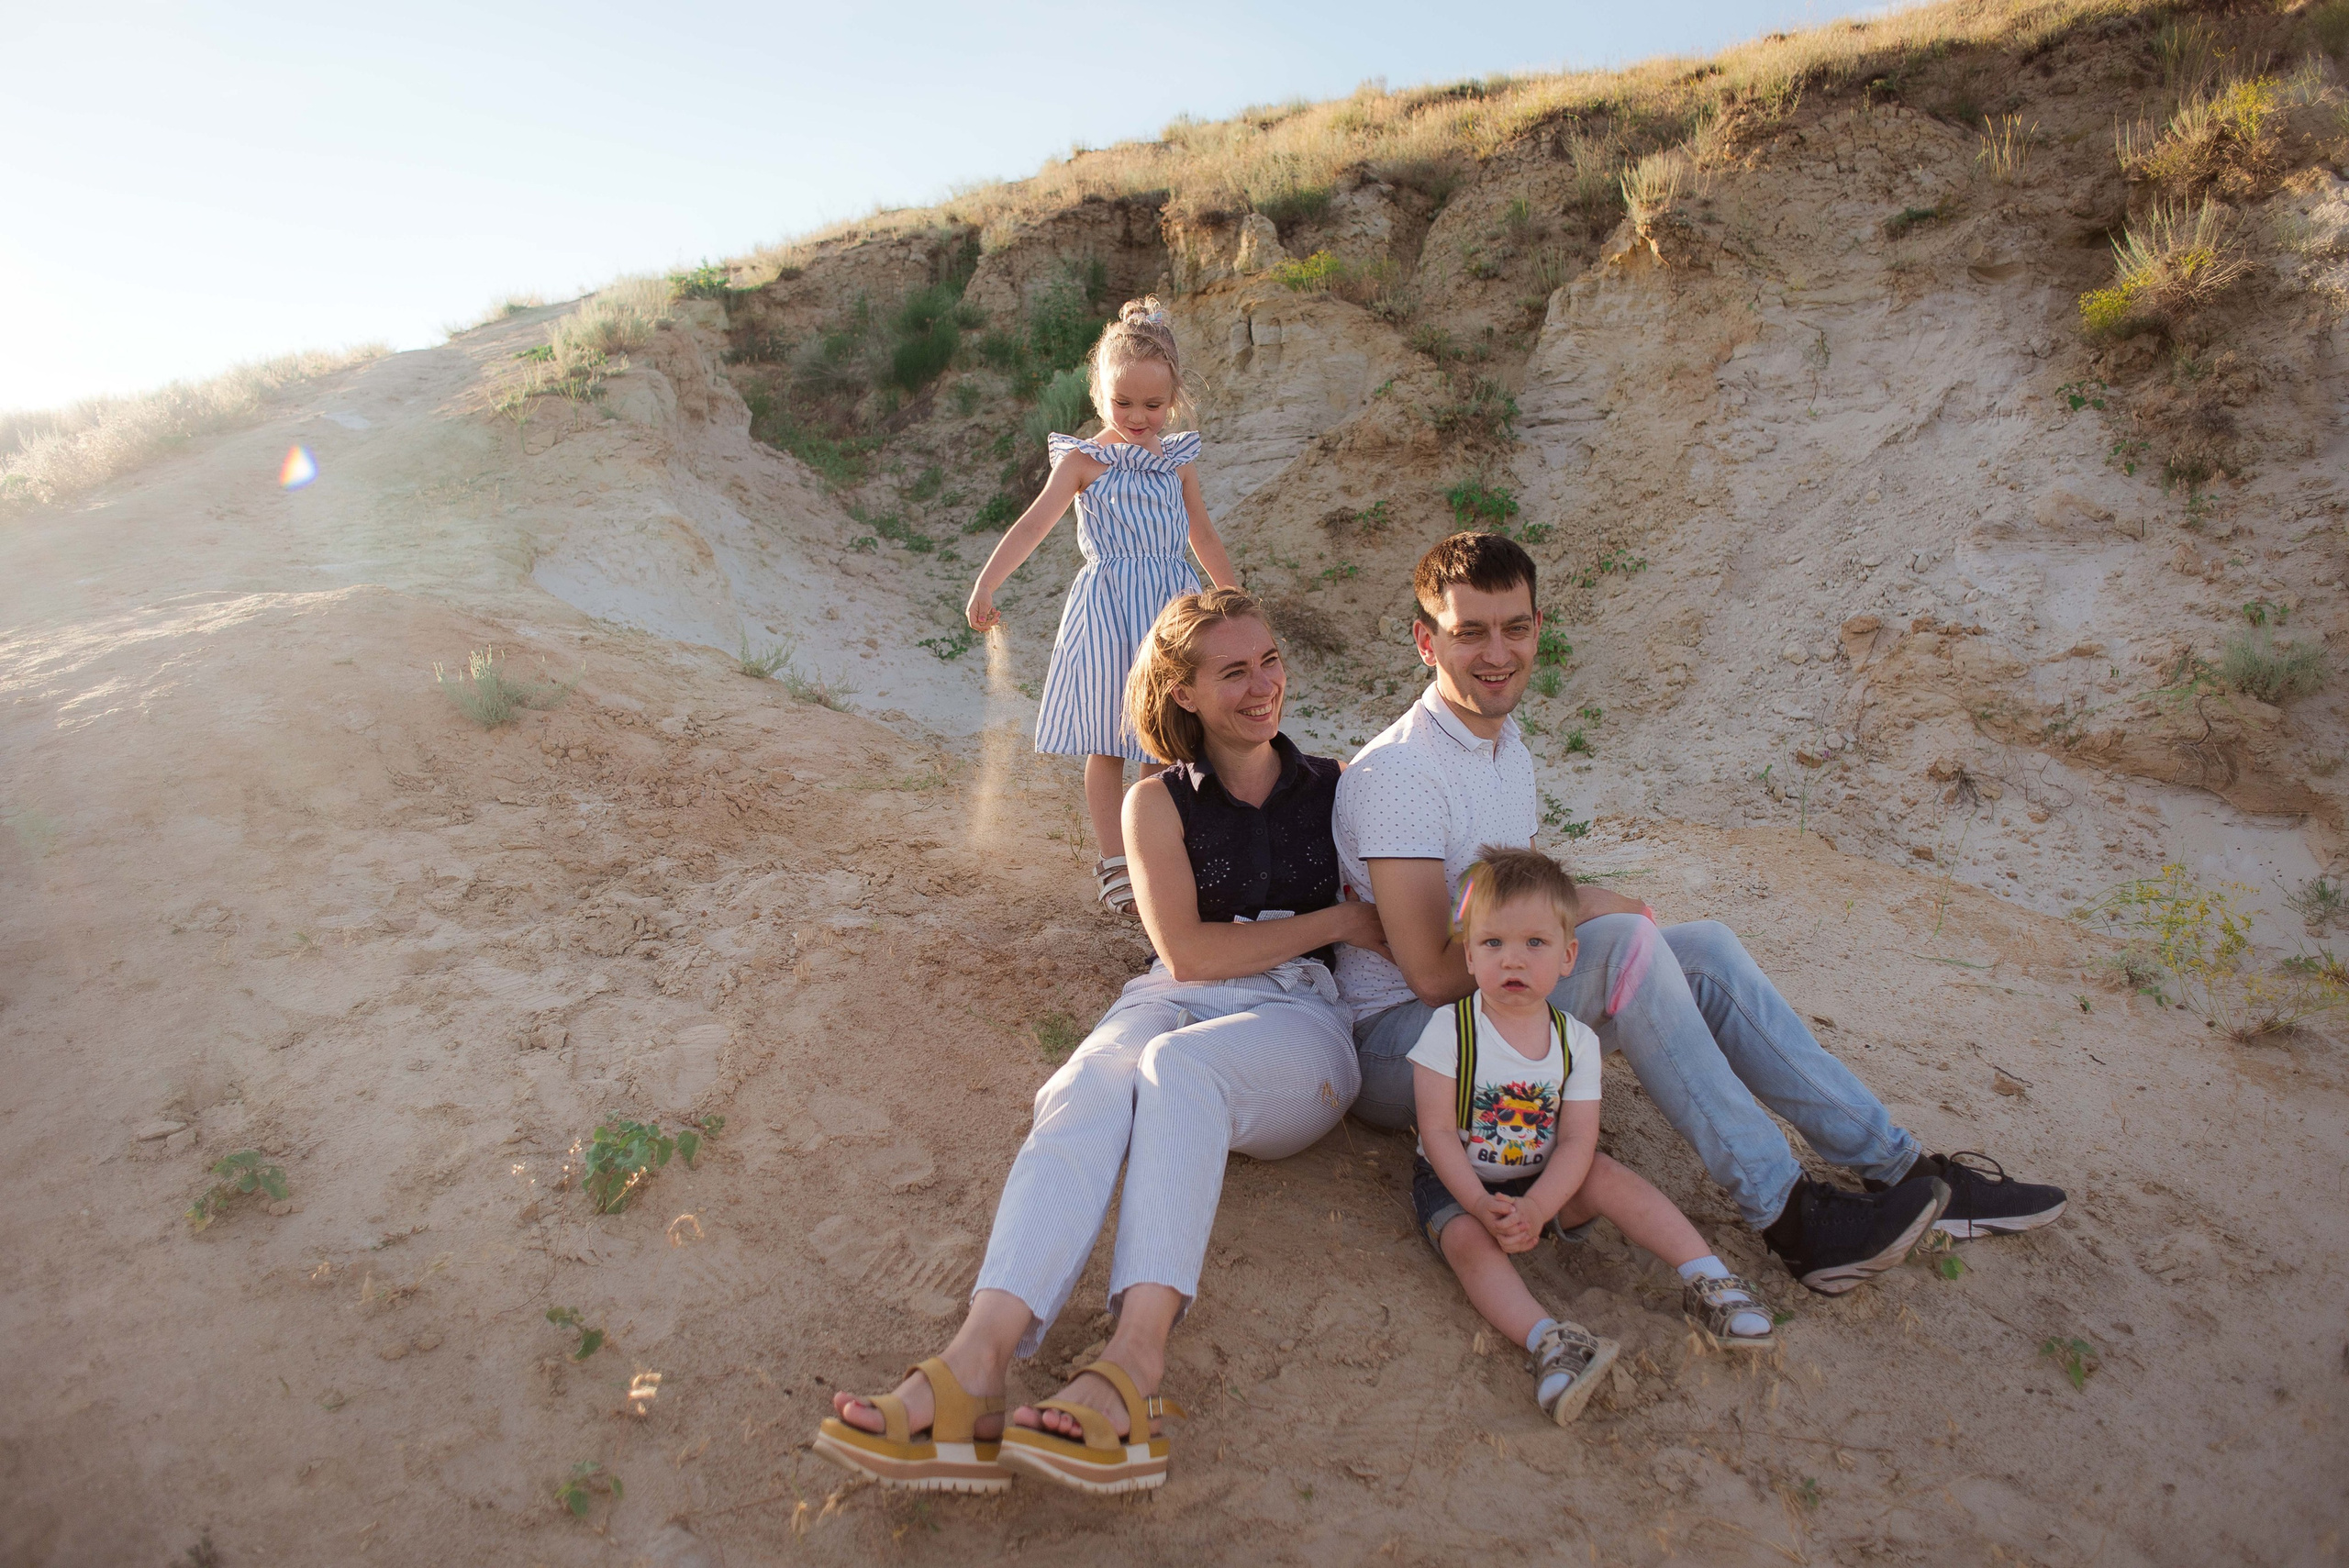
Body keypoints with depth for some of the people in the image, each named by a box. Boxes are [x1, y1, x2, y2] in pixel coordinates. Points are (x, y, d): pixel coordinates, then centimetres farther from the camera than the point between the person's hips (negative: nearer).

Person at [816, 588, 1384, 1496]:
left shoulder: (1335, 790, 16)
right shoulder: (1160, 803, 12)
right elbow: (1188, 953, 0)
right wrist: (1336, 920, -2)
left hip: (1296, 1024, 0)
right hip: (1171, 1005, 1)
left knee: (1176, 1064, -37)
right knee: (1088, 1091, -36)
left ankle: (1134, 1362, -52)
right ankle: (974, 1368, -51)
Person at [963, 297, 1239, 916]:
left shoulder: (1178, 460, 10)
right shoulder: (1085, 459, -2)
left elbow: (1202, 534, 21)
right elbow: (1034, 524, -9)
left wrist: (1236, 597, 26)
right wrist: (986, 584, -20)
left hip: (1171, 606, 4)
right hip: (1107, 610, -3)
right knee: (1107, 743, 1)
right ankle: (1112, 861, 9)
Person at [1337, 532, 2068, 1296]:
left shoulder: (1506, 744, 9)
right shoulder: (1395, 772, -21)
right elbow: (1434, 972, -23)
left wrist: (1568, 910, -5)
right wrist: (1573, 911, -13)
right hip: (1397, 1040, -9)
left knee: (1703, 948, -5)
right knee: (1624, 943, -28)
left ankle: (1899, 1168, 1)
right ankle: (1786, 1213, -23)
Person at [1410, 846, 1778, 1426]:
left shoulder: (1576, 1040, -8)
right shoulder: (1450, 1029, -17)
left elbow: (1576, 1143, -13)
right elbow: (1438, 1132, -17)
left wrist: (1533, 1209, -30)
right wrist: (1483, 1207, -29)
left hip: (1545, 1182, 3)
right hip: (1458, 1182, -2)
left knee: (1607, 1176, -20)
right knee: (1470, 1241, -30)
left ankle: (1706, 1280, -16)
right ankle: (1546, 1340, -43)